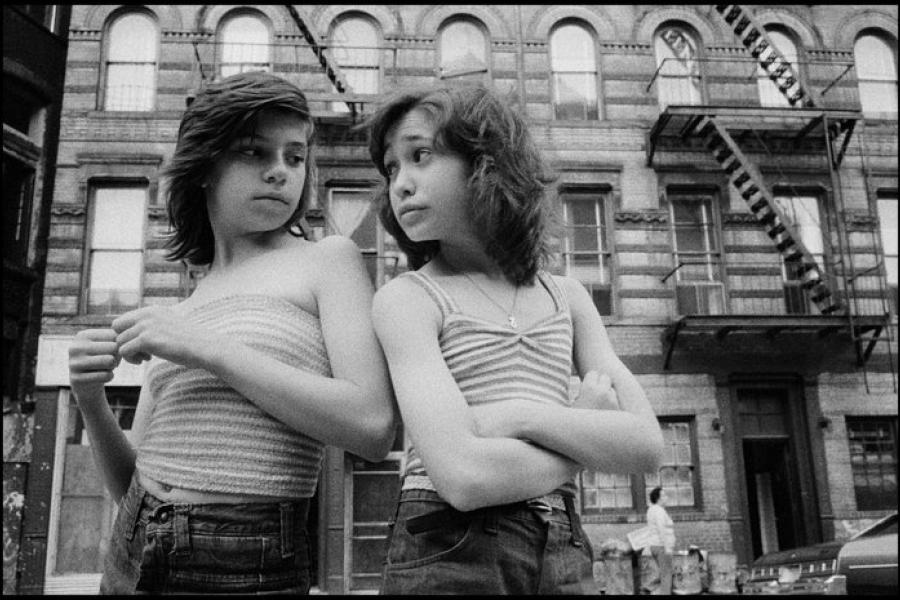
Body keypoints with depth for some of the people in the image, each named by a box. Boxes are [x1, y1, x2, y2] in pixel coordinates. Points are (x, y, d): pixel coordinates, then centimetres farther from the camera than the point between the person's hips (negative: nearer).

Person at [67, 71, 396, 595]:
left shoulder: (329, 258, -3)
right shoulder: (176, 314, 11)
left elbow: (375, 429, -16)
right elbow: (130, 483, 12)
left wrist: (208, 349, -17)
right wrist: (92, 401, -7)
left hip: (247, 570, -4)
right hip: (133, 560, 5)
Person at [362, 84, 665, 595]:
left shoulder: (566, 297, 8)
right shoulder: (406, 297, -5)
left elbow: (648, 447, -1)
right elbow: (466, 478, -18)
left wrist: (522, 417, -13)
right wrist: (588, 437, -4)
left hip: (564, 556, 4)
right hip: (448, 554, -3)